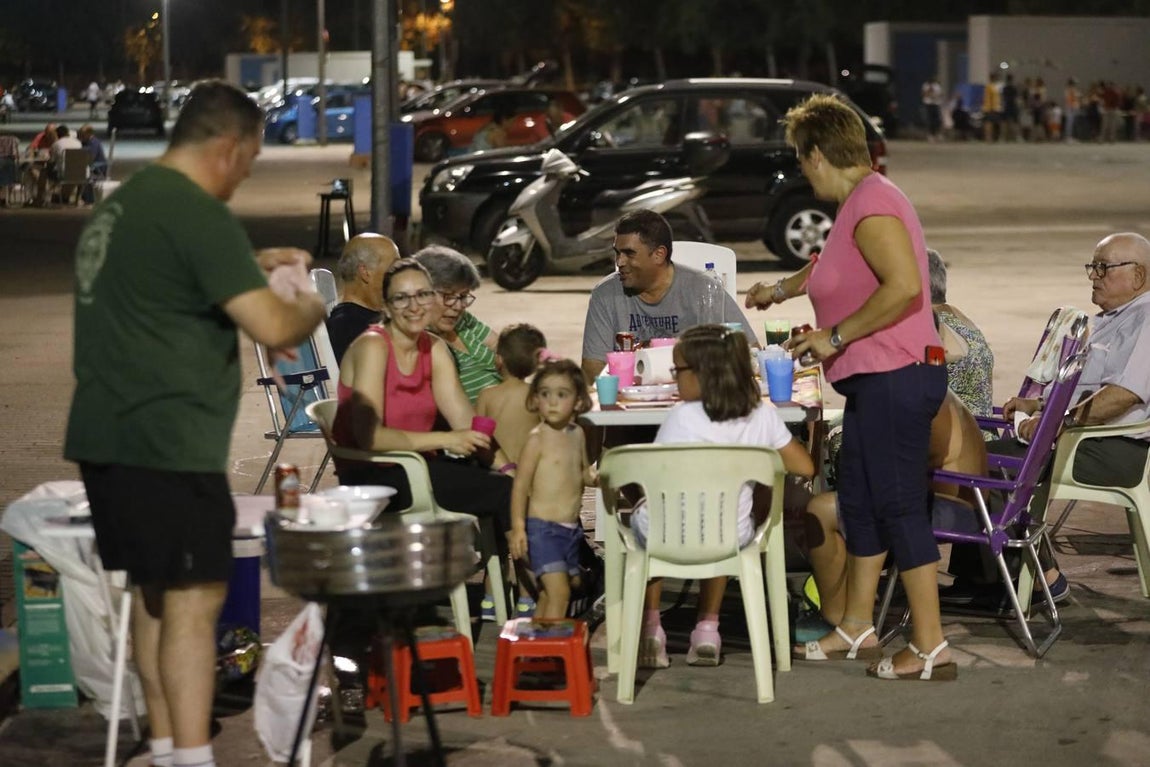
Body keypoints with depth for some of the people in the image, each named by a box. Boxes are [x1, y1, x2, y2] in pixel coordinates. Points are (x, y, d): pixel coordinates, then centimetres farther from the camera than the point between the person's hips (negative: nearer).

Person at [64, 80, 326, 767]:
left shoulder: (120, 205, 14)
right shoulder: (198, 214, -16)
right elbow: (272, 328, -20)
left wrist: (253, 264, 29)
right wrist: (310, 310, 1)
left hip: (108, 435, 9)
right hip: (168, 442, -9)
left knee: (153, 594, 15)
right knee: (193, 601, -7)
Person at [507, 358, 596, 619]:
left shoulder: (577, 434, 8)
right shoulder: (537, 438, -11)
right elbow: (521, 483, -12)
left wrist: (595, 477, -1)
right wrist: (518, 527, -18)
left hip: (571, 528, 7)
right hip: (543, 528, -7)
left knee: (548, 593, 15)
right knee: (558, 591, -16)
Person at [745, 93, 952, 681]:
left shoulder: (873, 203, -15)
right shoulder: (857, 204, 18)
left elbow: (904, 285, -28)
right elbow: (834, 267, 40)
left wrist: (835, 335, -20)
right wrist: (779, 290, 57)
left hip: (895, 377, -11)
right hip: (874, 381, 11)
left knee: (899, 506, -9)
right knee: (859, 502, 16)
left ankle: (931, 647, -7)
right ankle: (857, 626, 27)